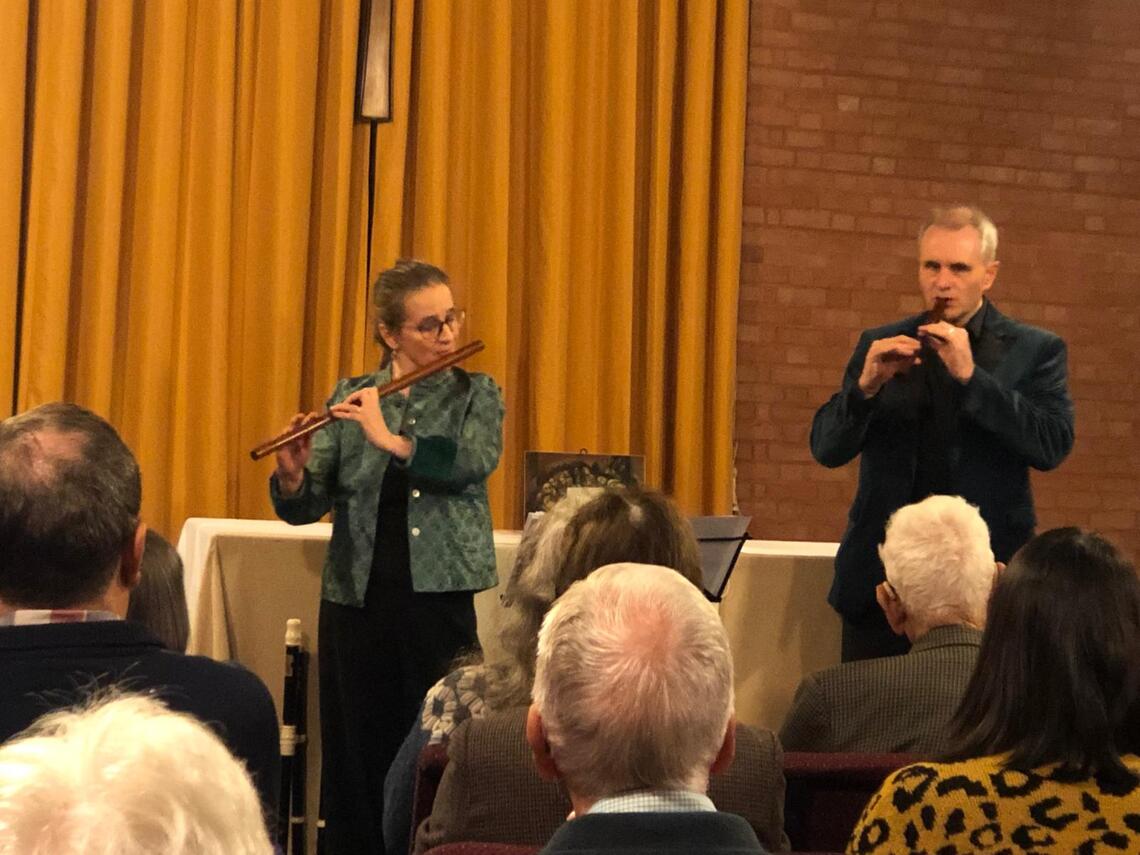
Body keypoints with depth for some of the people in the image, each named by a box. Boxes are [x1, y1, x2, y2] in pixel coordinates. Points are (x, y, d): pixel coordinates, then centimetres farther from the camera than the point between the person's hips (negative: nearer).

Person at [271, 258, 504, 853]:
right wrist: (292, 478, -20)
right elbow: (307, 507, 2)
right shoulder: (351, 398, 8)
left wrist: (390, 439, -25)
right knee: (354, 759, 6)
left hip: (439, 598, -1)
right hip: (356, 599, 1)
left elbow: (476, 461, -15)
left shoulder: (476, 395, 6)